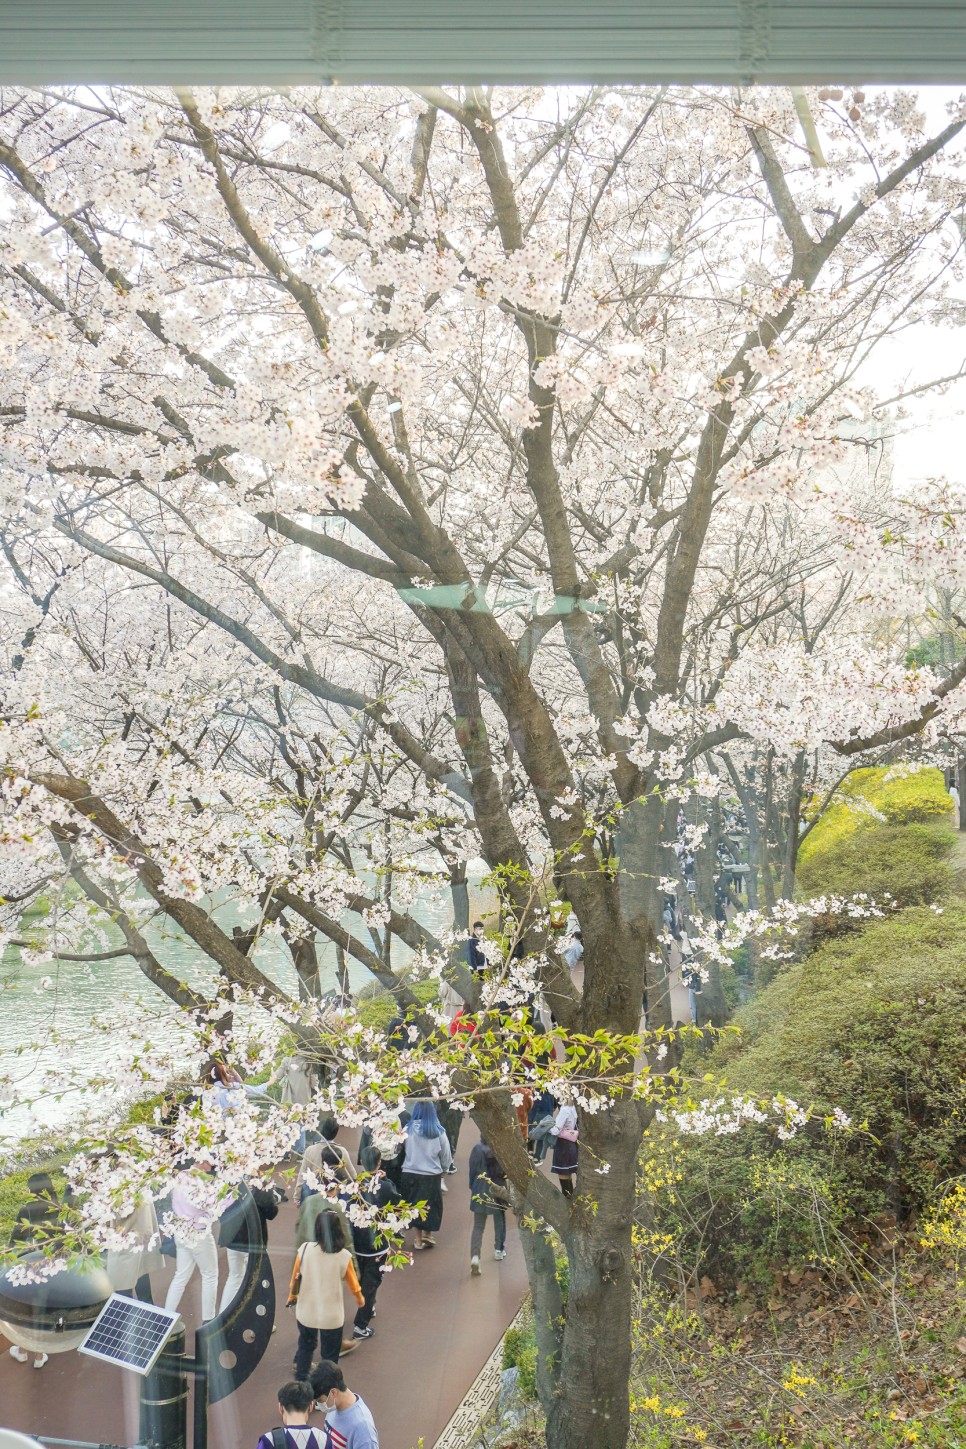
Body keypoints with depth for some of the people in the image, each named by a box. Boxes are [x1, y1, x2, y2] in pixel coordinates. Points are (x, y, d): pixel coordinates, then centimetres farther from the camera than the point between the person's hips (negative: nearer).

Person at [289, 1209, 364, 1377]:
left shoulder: (305, 1249, -15)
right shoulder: (344, 1256, -17)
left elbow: (295, 1277, -2)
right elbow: (352, 1283, -1)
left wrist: (292, 1297, 18)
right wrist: (360, 1299, 20)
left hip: (306, 1311, 2)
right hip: (331, 1315, -2)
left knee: (305, 1345, 28)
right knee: (329, 1354, 16)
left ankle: (300, 1379, 40)